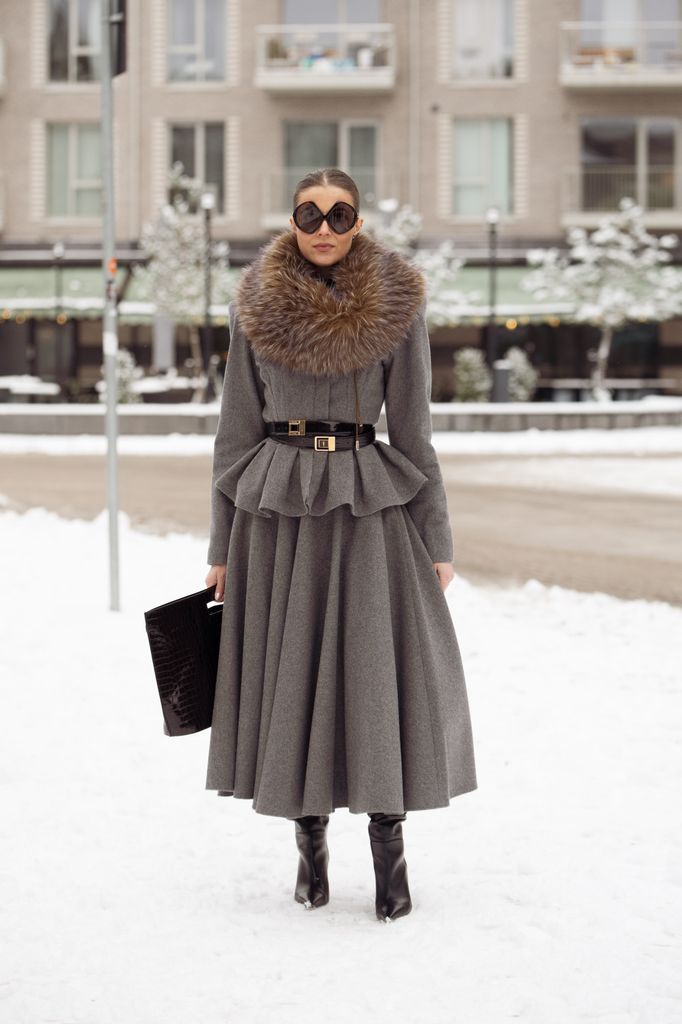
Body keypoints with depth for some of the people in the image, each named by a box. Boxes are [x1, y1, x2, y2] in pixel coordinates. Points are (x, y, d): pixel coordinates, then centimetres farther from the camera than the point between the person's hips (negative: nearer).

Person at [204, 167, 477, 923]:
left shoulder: (394, 307, 0)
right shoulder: (257, 308, 3)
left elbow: (412, 431, 3)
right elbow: (237, 430, 6)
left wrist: (436, 542, 3)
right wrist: (223, 547, 6)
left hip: (369, 507, -1)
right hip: (277, 510, 1)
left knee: (379, 673, -3)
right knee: (289, 673, 5)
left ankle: (389, 847, 8)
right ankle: (310, 842, 19)